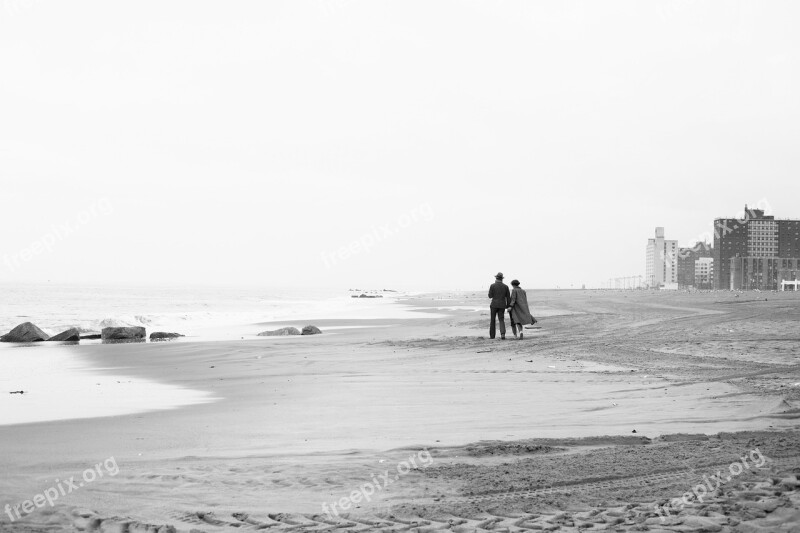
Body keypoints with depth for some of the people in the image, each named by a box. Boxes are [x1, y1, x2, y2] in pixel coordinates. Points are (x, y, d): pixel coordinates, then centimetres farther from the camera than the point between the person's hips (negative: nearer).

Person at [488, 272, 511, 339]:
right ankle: (503, 334, -15)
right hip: (502, 305, 2)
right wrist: (508, 306, 8)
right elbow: (508, 297, 2)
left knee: (492, 320, 11)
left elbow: (490, 296, -7)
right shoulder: (505, 286, 2)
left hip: (494, 304, -2)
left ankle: (492, 335, 13)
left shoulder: (492, 285, -7)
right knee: (501, 320, 6)